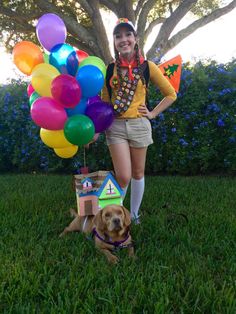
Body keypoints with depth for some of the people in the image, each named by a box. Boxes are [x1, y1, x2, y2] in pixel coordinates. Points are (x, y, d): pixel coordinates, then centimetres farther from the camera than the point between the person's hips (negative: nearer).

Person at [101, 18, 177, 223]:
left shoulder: (147, 67, 0)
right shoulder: (110, 69, 3)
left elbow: (171, 94, 8)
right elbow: (104, 102, 6)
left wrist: (153, 113, 1)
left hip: (139, 125, 1)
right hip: (115, 126, 0)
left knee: (138, 173, 9)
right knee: (123, 177, -6)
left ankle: (134, 214, 28)